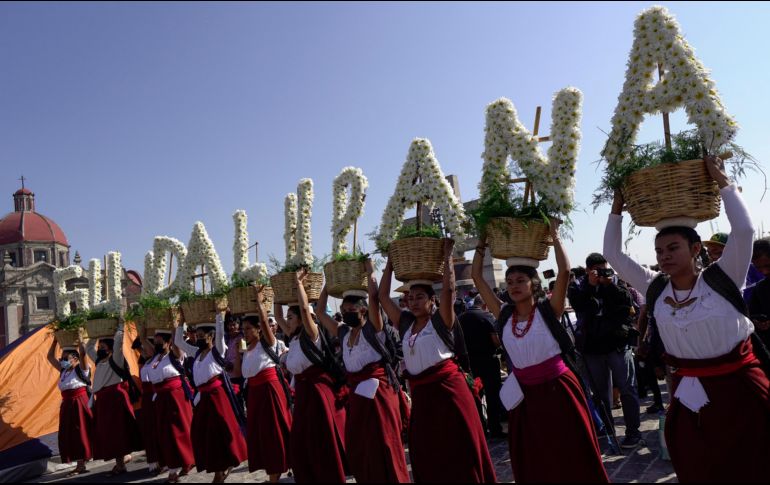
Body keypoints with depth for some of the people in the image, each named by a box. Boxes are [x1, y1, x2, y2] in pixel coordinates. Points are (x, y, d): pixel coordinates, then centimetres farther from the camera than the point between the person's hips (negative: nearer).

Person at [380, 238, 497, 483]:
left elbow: (448, 289, -16)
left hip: (447, 387, -5)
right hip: (420, 393, 6)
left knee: (458, 451, 0)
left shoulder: (441, 320, -2)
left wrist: (447, 257, -9)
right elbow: (383, 297, 13)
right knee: (427, 455, 11)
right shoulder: (406, 323, 11)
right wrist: (390, 265, 13)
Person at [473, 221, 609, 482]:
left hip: (557, 389, -4)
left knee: (570, 458, 8)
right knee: (532, 462, 15)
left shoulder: (548, 309, -8)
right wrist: (482, 243, 3)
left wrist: (554, 235, -13)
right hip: (524, 393, 4)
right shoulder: (504, 314, 1)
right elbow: (477, 277, 4)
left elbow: (564, 271, -20)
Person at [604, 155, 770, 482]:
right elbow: (613, 254, 2)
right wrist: (617, 207, 1)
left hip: (739, 387, -3)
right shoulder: (655, 289, 1)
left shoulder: (722, 279, -7)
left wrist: (722, 180, -14)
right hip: (690, 393, 3)